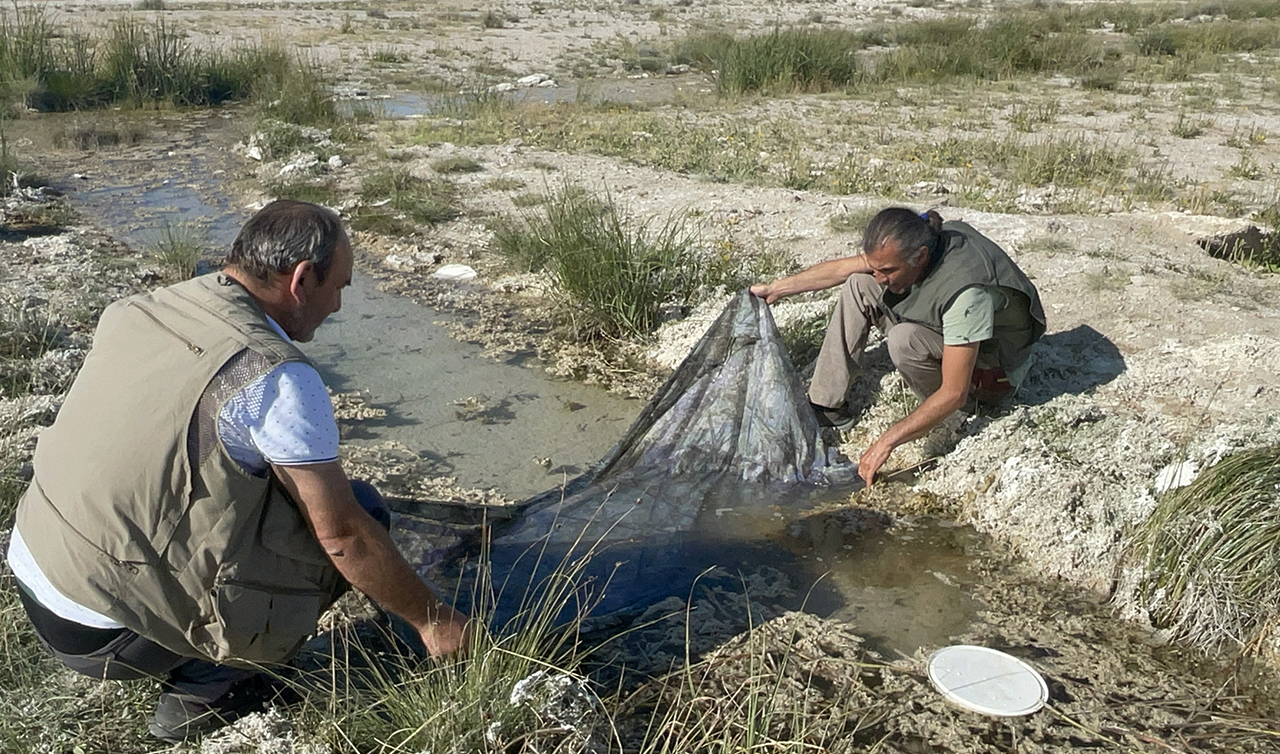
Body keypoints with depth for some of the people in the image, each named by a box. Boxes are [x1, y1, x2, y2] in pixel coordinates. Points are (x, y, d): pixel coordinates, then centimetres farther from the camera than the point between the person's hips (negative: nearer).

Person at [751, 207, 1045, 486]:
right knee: (859, 285, -5)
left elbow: (954, 394, -36)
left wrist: (886, 442, -36)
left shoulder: (967, 290, -38)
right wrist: (775, 289, 5)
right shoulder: (907, 246, -16)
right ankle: (826, 404, -4)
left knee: (904, 339, -35)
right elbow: (841, 268, 1)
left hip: (993, 370, -7)